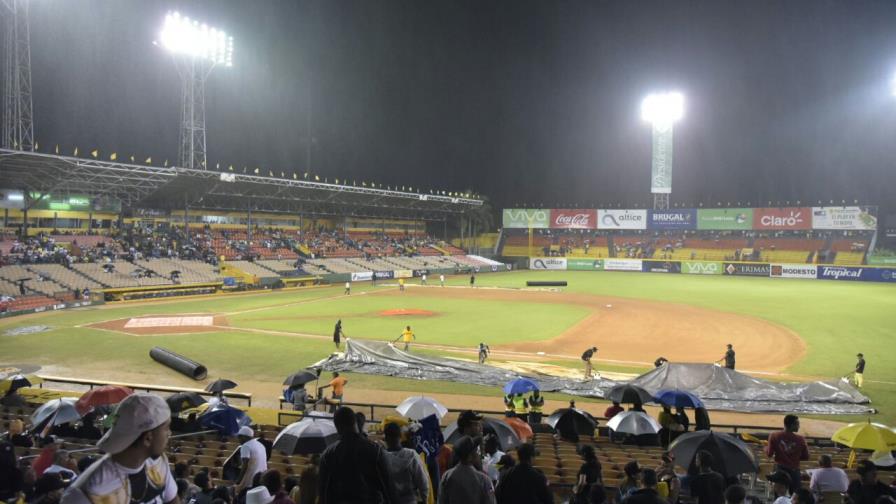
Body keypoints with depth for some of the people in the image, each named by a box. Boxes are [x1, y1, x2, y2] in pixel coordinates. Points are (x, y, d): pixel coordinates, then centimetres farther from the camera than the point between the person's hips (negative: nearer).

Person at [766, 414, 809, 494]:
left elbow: (769, 453, -4)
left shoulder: (774, 436, -7)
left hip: (779, 469, 1)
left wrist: (766, 447, 18)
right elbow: (806, 457, 2)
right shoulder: (800, 439, -7)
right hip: (794, 470, -1)